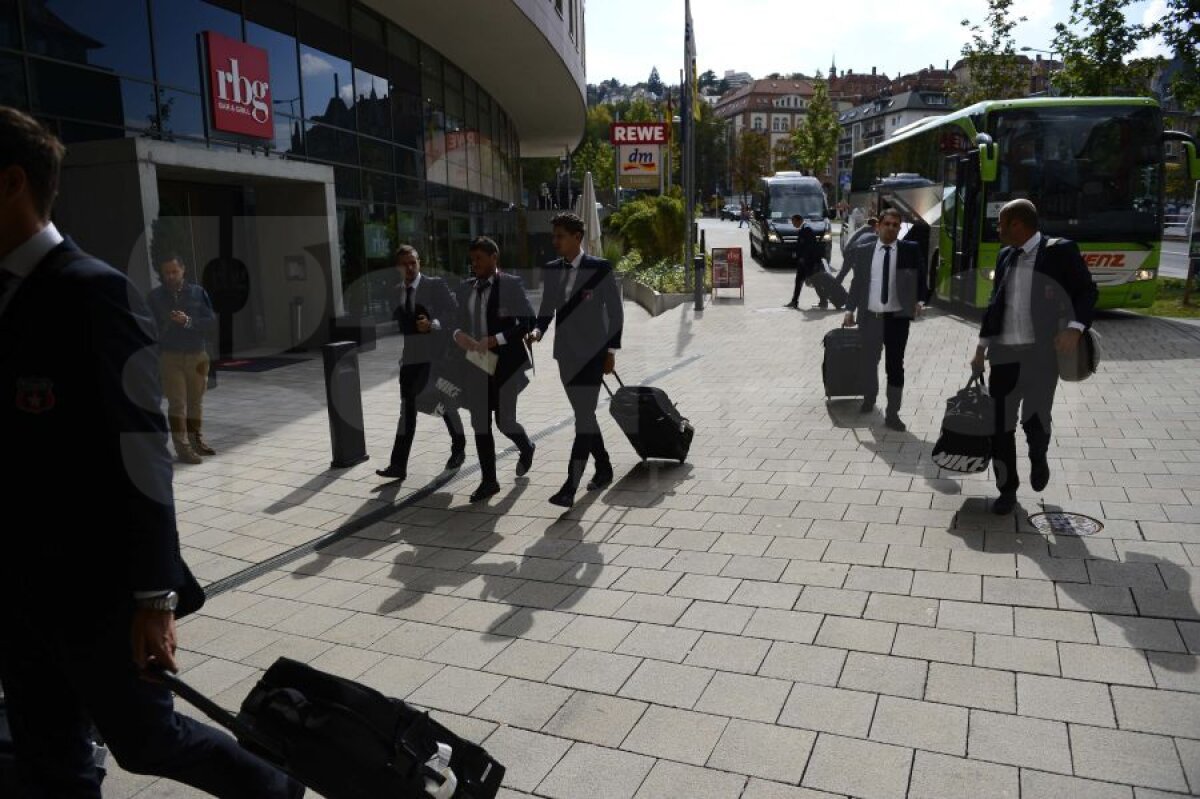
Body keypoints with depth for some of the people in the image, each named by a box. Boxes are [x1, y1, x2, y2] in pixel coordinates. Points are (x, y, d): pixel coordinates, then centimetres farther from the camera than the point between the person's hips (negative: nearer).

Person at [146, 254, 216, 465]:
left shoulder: (198, 292, 2)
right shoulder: (154, 296, 0)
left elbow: (212, 321, -3)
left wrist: (188, 321, -19)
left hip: (197, 355, 2)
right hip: (169, 357, -2)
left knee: (196, 400, 12)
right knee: (177, 402, -5)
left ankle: (195, 439, 25)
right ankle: (182, 446, -2)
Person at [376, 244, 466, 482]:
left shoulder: (436, 285, -4)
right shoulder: (395, 292, 12)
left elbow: (453, 311, -10)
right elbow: (396, 322, 18)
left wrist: (433, 324, -24)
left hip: (435, 355, -4)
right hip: (409, 357, 4)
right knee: (407, 408, 0)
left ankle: (458, 449, 31)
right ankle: (398, 465, -2)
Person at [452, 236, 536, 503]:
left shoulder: (512, 285, -5)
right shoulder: (465, 288, 10)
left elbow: (528, 322, -10)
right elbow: (457, 320, 16)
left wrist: (496, 340, -19)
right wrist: (458, 334, -8)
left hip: (507, 364, -4)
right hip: (477, 364, 5)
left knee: (505, 421, -3)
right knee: (480, 424, 5)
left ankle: (526, 448, 32)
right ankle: (489, 481, 16)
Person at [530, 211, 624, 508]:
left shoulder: (600, 268, -8)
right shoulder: (551, 270, 7)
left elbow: (615, 311, -5)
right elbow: (547, 309, 12)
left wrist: (611, 351, -7)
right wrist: (538, 330, -9)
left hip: (592, 353, -6)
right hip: (566, 353, 6)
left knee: (583, 418, -10)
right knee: (584, 416, 15)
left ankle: (570, 486, -11)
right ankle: (604, 467, 32)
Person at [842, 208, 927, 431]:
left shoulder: (911, 250, 0)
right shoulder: (863, 251, 4)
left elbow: (920, 278, 3)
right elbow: (857, 283, 8)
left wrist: (920, 300, -13)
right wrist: (850, 310, 1)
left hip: (897, 317, -2)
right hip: (869, 316, 2)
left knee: (895, 365, 0)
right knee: (869, 361, 16)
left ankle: (892, 414, 9)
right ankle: (869, 399, 40)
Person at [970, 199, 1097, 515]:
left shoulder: (1060, 251, -4)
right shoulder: (1005, 256, 11)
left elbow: (1086, 291, -2)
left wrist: (1075, 327, -20)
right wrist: (982, 347, 15)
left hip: (1042, 354, -4)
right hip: (1003, 353, 5)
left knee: (1035, 419, -7)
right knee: (1000, 425, 4)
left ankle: (1038, 458, 29)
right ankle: (1007, 490, 18)